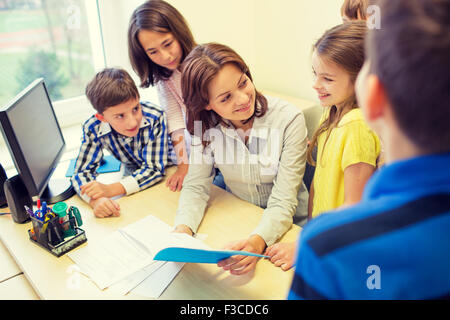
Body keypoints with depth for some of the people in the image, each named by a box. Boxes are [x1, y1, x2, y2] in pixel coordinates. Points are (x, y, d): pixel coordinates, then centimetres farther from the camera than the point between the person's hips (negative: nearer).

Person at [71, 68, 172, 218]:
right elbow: (81, 172, -17)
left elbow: (155, 169, -27)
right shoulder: (93, 129, -22)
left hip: (168, 172, -2)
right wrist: (95, 200, -40)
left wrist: (110, 190, -37)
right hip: (134, 176, 2)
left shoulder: (155, 118, -30)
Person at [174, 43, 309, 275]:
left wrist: (258, 241, -38)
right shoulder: (207, 125, -10)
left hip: (287, 226, -2)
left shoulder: (289, 119, -19)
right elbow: (196, 186, -6)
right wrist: (183, 228, -25)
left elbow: (283, 201, -21)